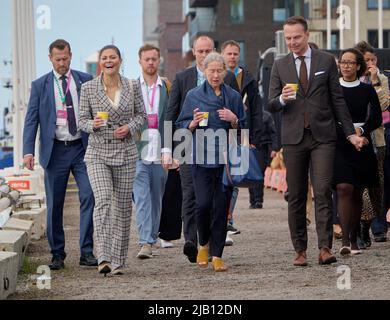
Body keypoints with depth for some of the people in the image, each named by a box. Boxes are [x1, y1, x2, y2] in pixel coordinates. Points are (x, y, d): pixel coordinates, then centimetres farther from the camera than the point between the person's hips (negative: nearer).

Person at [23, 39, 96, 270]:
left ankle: (87, 251, -5)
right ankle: (58, 254, 13)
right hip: (55, 150, 0)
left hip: (83, 148, 0)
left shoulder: (85, 80, 7)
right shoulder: (40, 86, 6)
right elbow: (32, 119, 2)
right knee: (54, 205, 3)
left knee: (88, 197, -11)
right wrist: (28, 151, -9)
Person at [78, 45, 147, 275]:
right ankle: (104, 258, -24)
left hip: (125, 153, 2)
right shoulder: (88, 88, 0)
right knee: (103, 200, -19)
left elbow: (142, 115, 10)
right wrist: (93, 124, -17)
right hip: (98, 153, -2)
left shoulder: (133, 86, 3)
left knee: (123, 206, 5)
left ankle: (118, 260, 14)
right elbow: (82, 120, 4)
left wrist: (130, 127, -9)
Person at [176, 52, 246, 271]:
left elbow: (243, 130, 12)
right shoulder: (194, 96, 6)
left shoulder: (234, 97, 10)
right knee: (203, 204, -11)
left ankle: (217, 255, 5)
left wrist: (234, 120, -8)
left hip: (227, 159, 1)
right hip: (202, 158, -1)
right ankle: (204, 244, 15)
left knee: (222, 207, -1)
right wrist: (194, 123, -12)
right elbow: (182, 126, 8)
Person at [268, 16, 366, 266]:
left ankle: (325, 248, -14)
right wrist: (282, 99, -16)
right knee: (296, 197, 3)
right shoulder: (280, 67, 9)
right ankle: (300, 250, 8)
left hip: (323, 136, -2)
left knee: (323, 192, -12)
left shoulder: (326, 61, 6)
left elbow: (337, 99, 8)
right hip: (294, 138, 2)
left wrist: (350, 132, 6)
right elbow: (271, 106, 7)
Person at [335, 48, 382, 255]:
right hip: (339, 145, -2)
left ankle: (354, 240, 15)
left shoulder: (367, 90, 7)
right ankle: (345, 240, -22)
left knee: (357, 194, 6)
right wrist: (346, 131, -10)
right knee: (344, 189, -17)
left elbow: (377, 118, 6)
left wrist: (361, 130, -11)